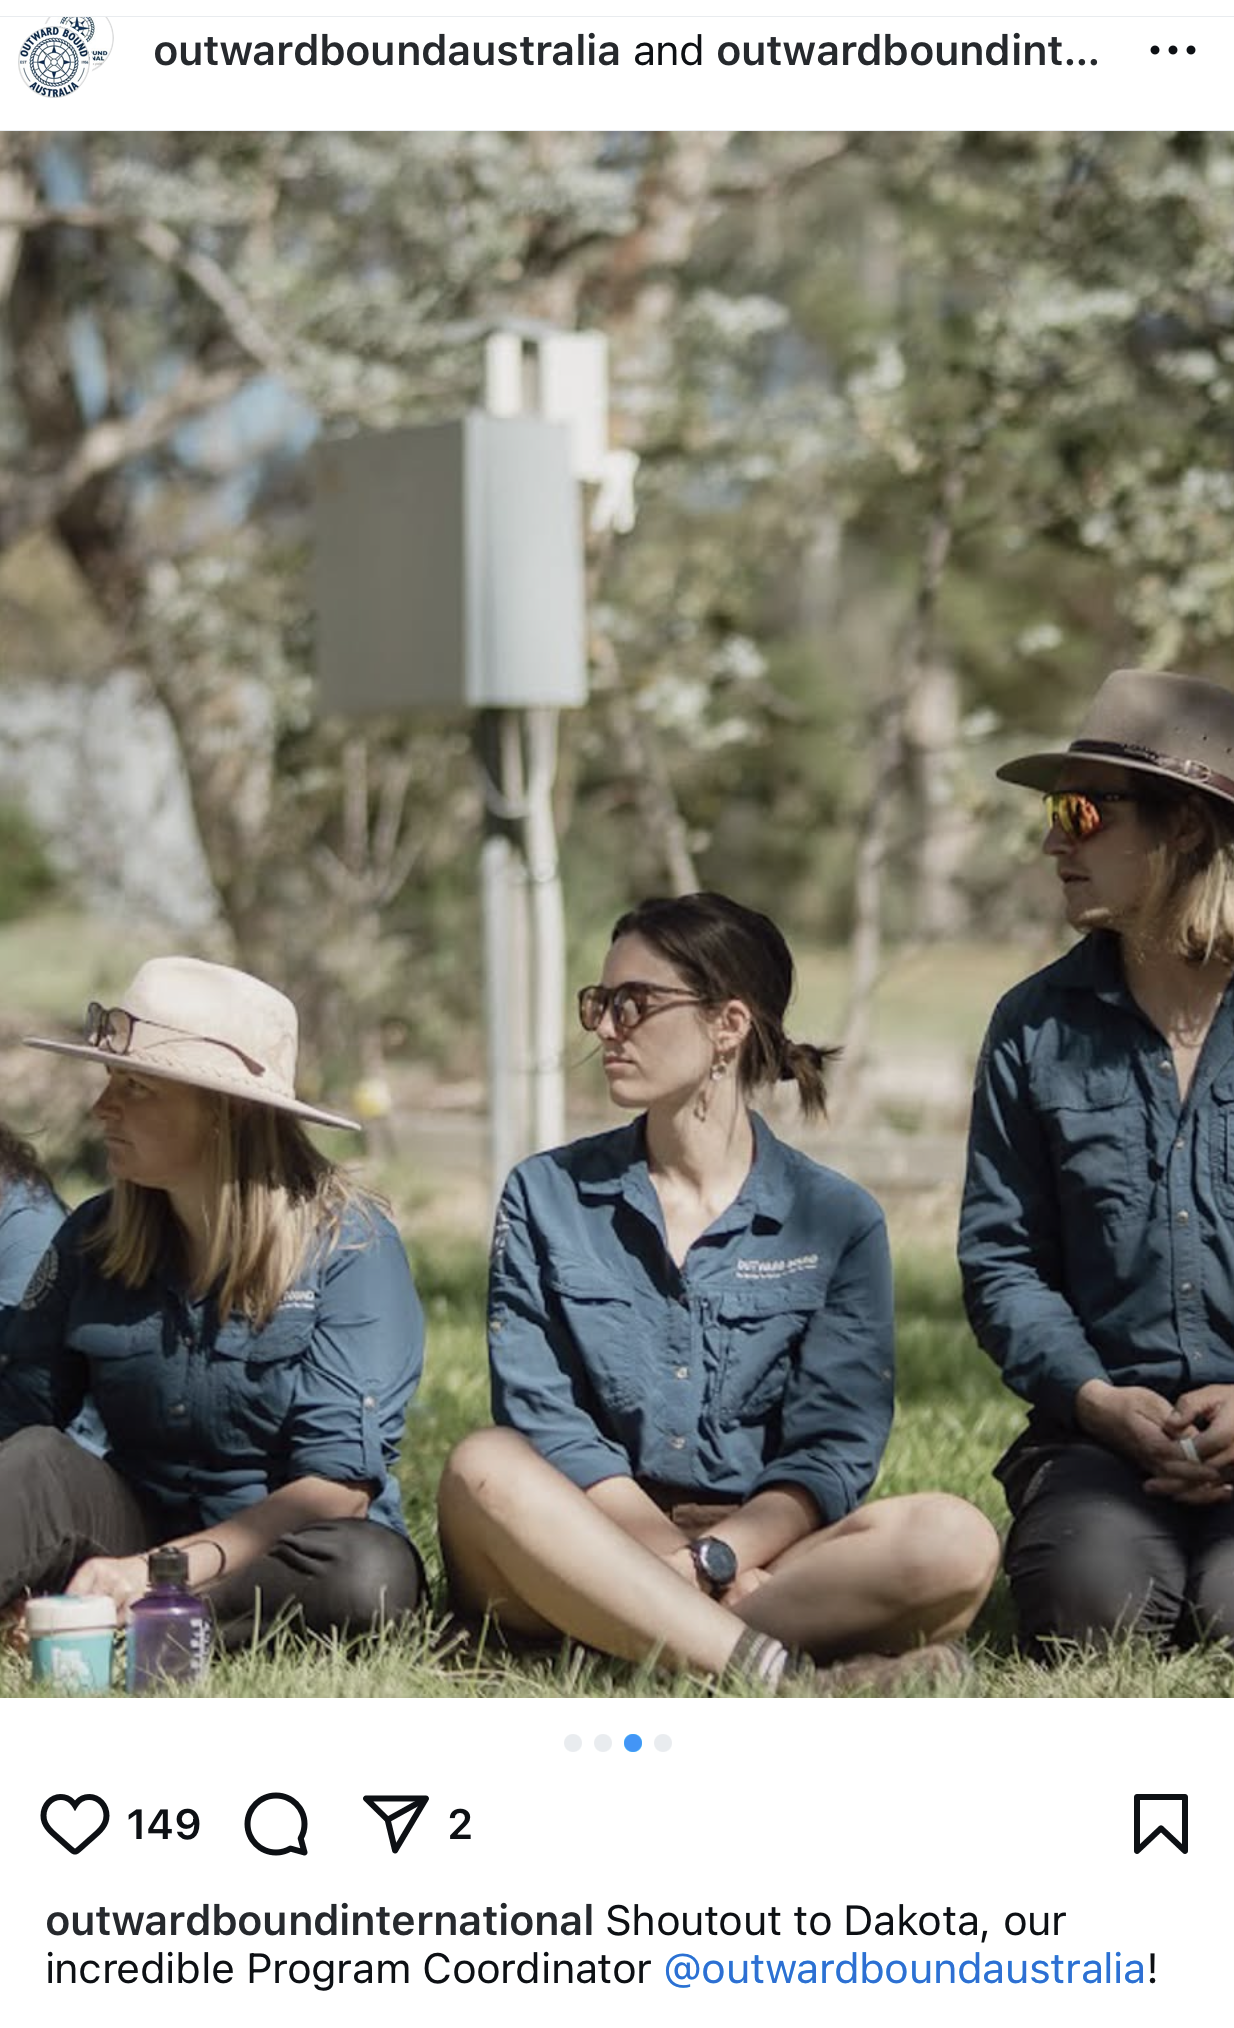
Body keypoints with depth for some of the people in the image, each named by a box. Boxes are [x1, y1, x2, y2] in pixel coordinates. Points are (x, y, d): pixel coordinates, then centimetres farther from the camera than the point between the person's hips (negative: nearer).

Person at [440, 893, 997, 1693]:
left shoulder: (836, 1220, 8)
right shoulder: (546, 1196, 11)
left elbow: (833, 1446, -1)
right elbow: (542, 1416, -1)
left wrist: (713, 1558, -21)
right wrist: (673, 1557, -18)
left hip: (763, 1548, 0)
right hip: (586, 1553, 0)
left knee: (954, 1540, -28)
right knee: (486, 1468, -33)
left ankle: (633, 1632, -37)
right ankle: (778, 1675, -43)